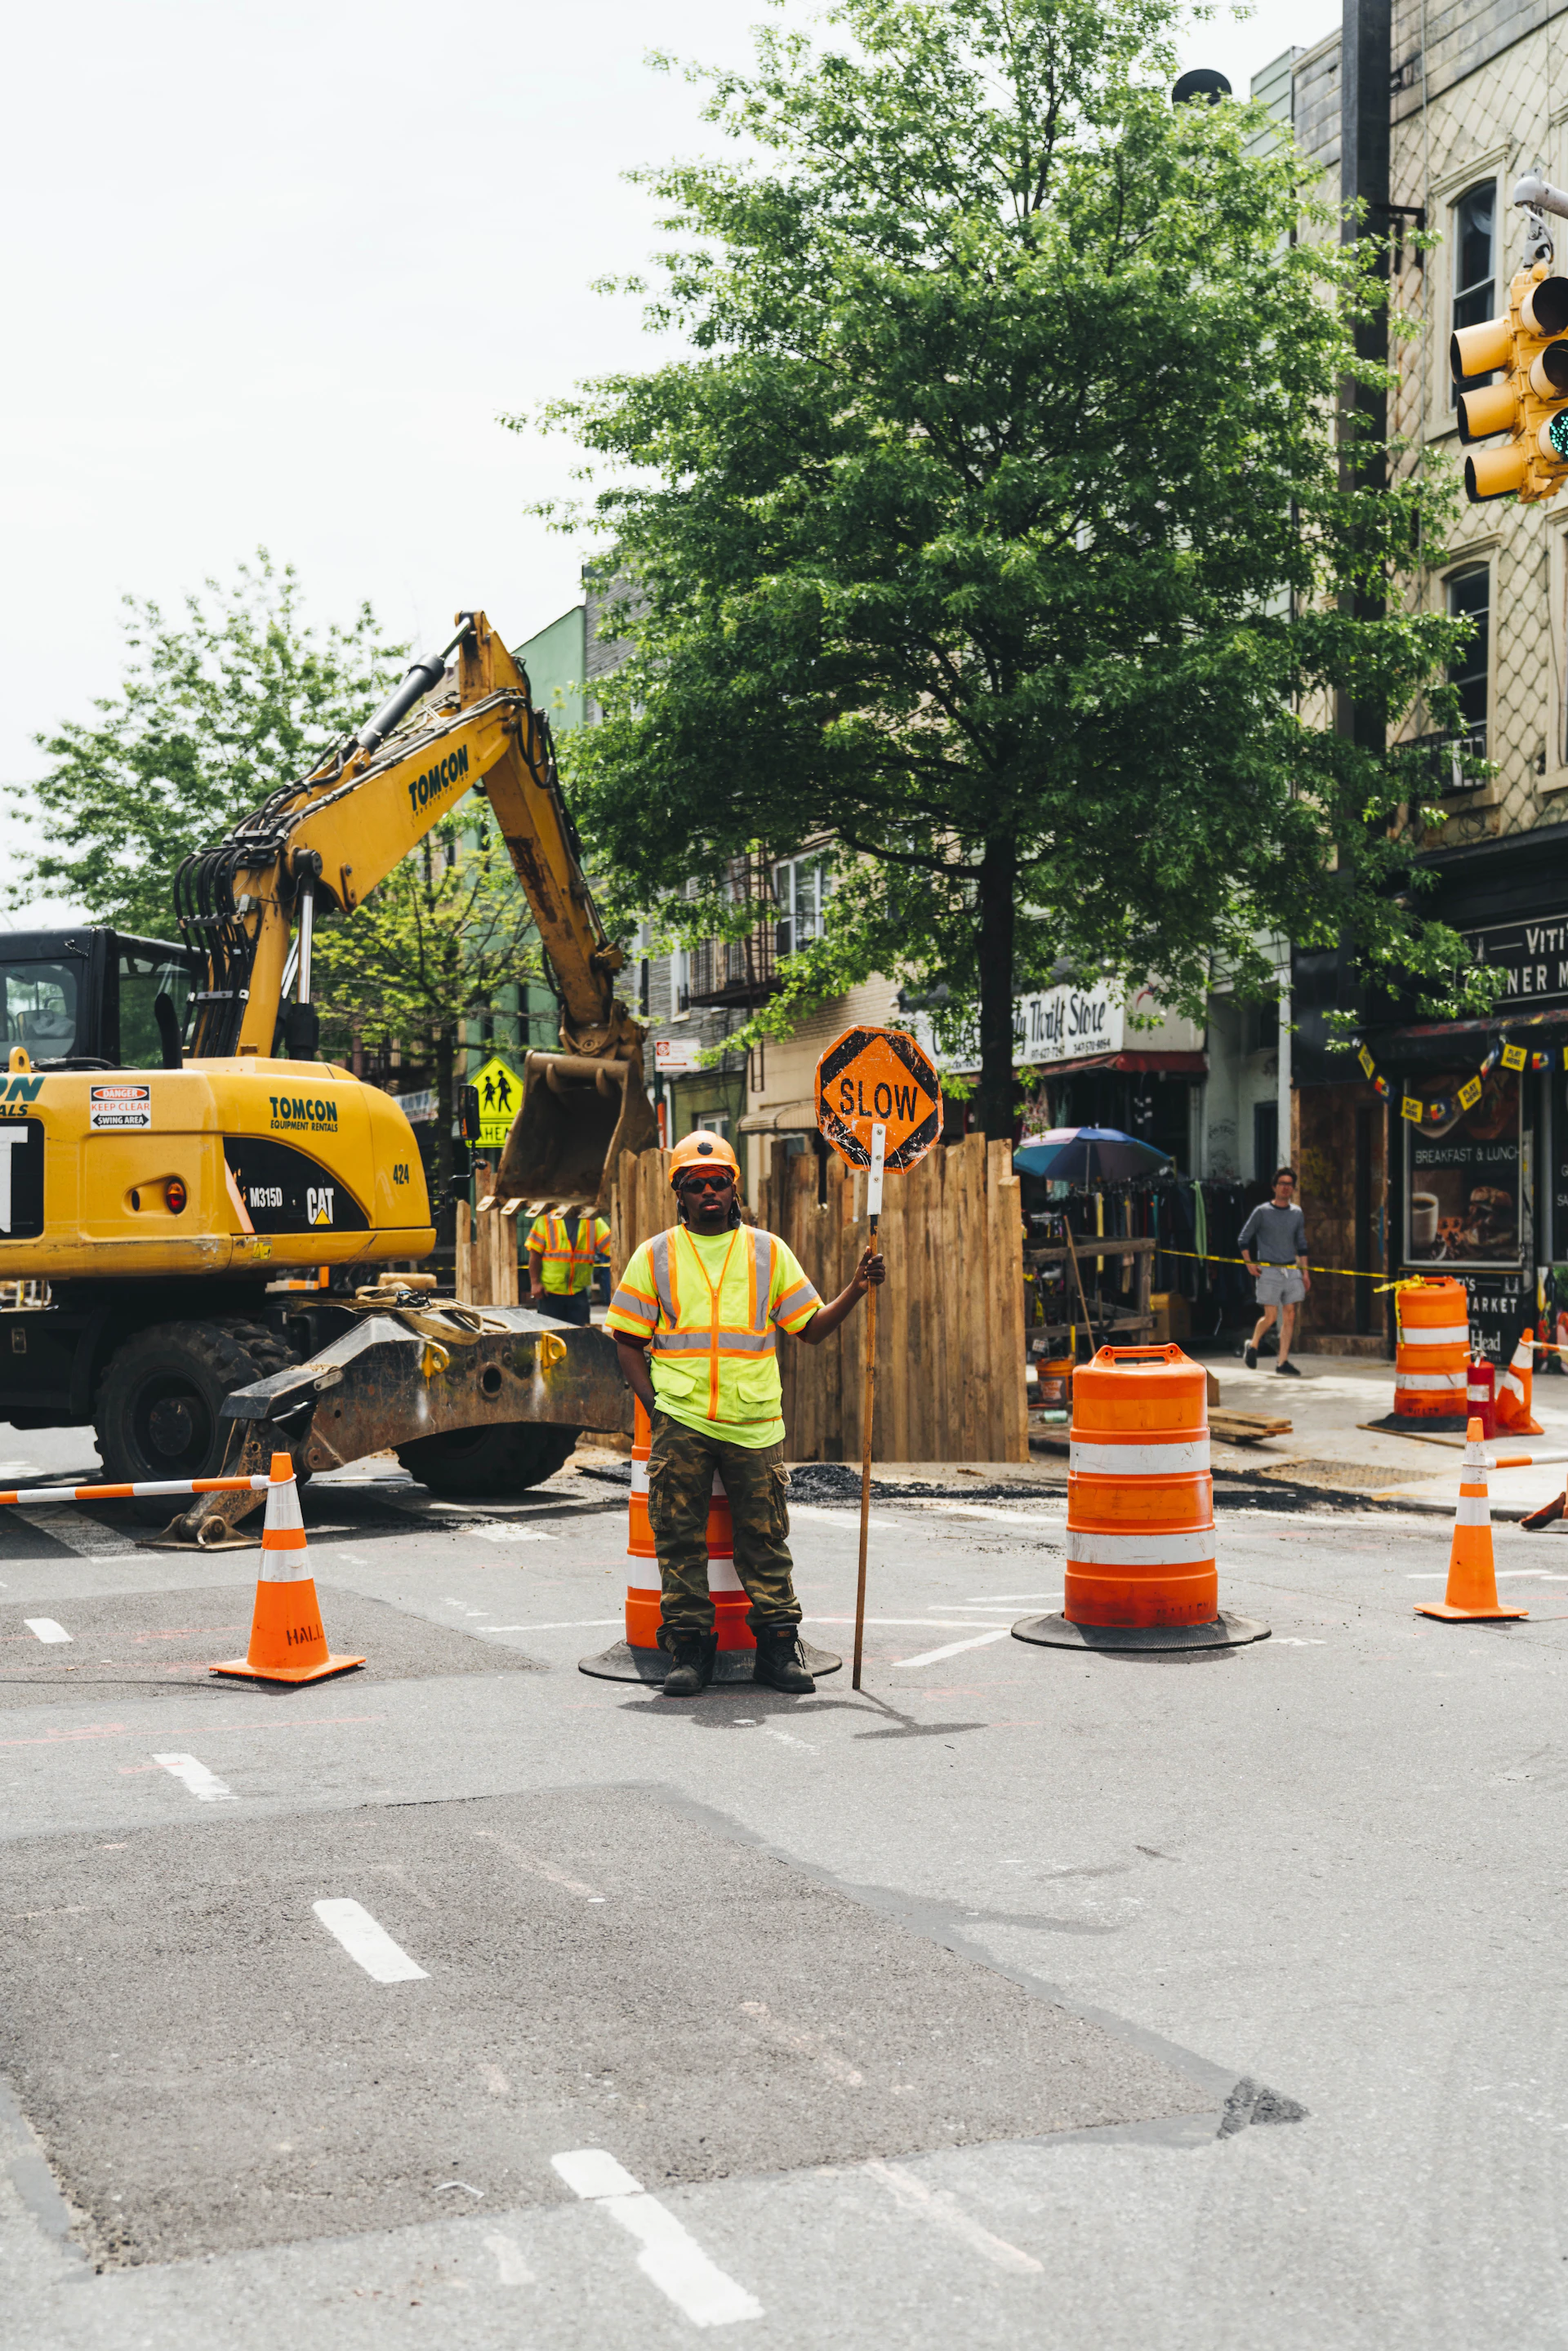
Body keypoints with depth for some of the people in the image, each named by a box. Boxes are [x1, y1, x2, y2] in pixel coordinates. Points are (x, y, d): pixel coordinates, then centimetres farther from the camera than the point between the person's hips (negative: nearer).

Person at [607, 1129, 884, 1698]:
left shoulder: (768, 1251, 11)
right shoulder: (654, 1256, 9)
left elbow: (811, 1328, 12)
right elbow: (628, 1340, 9)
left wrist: (855, 1290, -3)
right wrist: (653, 1405, -1)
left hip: (755, 1422, 1)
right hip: (680, 1422, 0)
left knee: (765, 1539, 2)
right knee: (680, 1539, 0)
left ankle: (778, 1649, 10)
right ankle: (689, 1650, 9)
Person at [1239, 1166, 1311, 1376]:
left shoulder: (1297, 1213, 11)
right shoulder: (1262, 1211, -2)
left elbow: (1301, 1244, 18)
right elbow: (1244, 1238, 3)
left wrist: (1305, 1272, 12)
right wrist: (1249, 1263, -6)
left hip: (1292, 1270, 4)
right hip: (1269, 1271, -4)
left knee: (1290, 1316, -1)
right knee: (1270, 1316, -8)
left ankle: (1283, 1362, 3)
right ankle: (1252, 1345, 19)